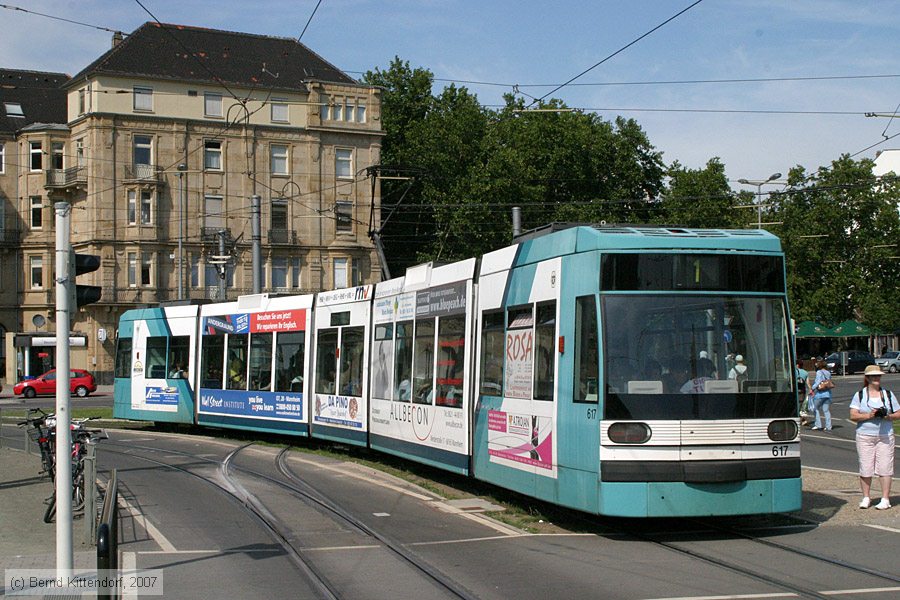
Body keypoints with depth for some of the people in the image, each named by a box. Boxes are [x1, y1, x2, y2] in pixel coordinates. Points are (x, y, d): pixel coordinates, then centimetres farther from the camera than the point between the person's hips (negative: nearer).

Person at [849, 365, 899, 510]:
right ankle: (866, 498, 11)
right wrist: (869, 415, -16)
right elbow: (853, 416, -2)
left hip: (885, 436, 1)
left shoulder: (888, 394, 11)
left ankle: (885, 499, 2)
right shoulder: (859, 395, 6)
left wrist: (888, 416, -11)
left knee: (885, 467, -4)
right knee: (865, 468, -1)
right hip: (865, 436, -1)